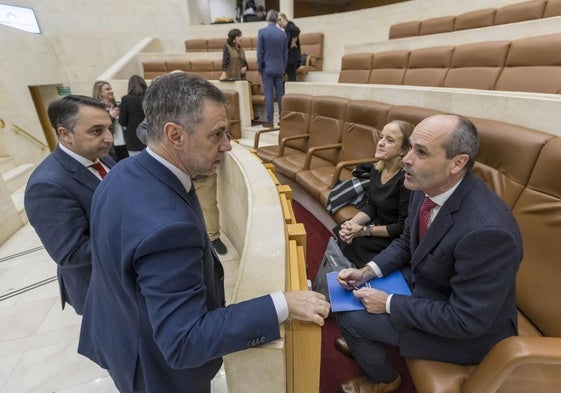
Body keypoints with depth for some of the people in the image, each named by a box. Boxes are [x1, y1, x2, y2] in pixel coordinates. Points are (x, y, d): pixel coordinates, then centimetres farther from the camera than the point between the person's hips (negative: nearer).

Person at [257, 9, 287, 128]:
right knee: (280, 95, 7)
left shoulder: (262, 31, -6)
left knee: (268, 95, -2)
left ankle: (270, 121, -2)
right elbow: (285, 53, 9)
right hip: (279, 68, 3)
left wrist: (259, 67, 2)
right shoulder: (283, 33, 4)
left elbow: (259, 51, -7)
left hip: (267, 68, -3)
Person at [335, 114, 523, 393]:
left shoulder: (486, 231, -37)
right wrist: (367, 271, -10)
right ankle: (363, 343, 37)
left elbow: (465, 321, -28)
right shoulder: (427, 187, -12)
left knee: (350, 317, -8)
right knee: (358, 286, 9)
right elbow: (406, 243, 3)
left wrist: (389, 304, -22)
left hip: (469, 330, -7)